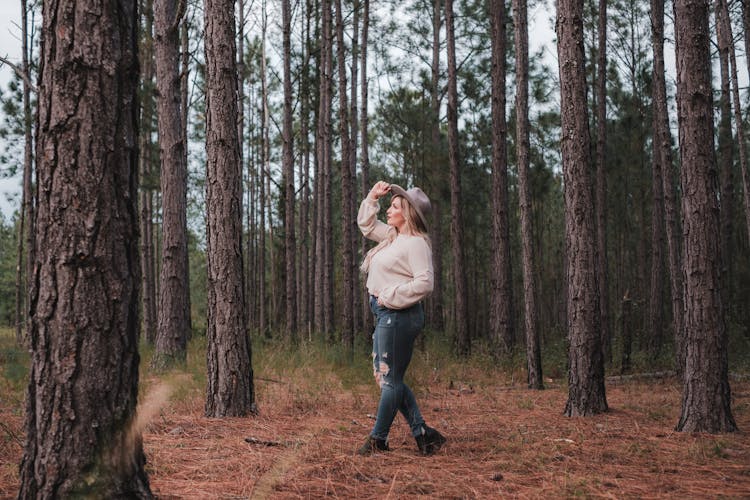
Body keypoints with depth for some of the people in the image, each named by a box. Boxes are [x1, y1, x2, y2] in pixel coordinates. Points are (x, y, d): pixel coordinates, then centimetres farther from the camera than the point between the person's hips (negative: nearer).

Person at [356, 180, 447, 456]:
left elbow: (424, 283, -24)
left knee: (390, 379, 0)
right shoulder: (392, 236, 15)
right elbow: (366, 224, 31)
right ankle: (423, 433, 16)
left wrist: (391, 296, -19)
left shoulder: (416, 243, -14)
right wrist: (373, 197, 18)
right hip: (385, 315, 11)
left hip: (399, 316, -11)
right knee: (384, 376, 12)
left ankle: (378, 439, 10)